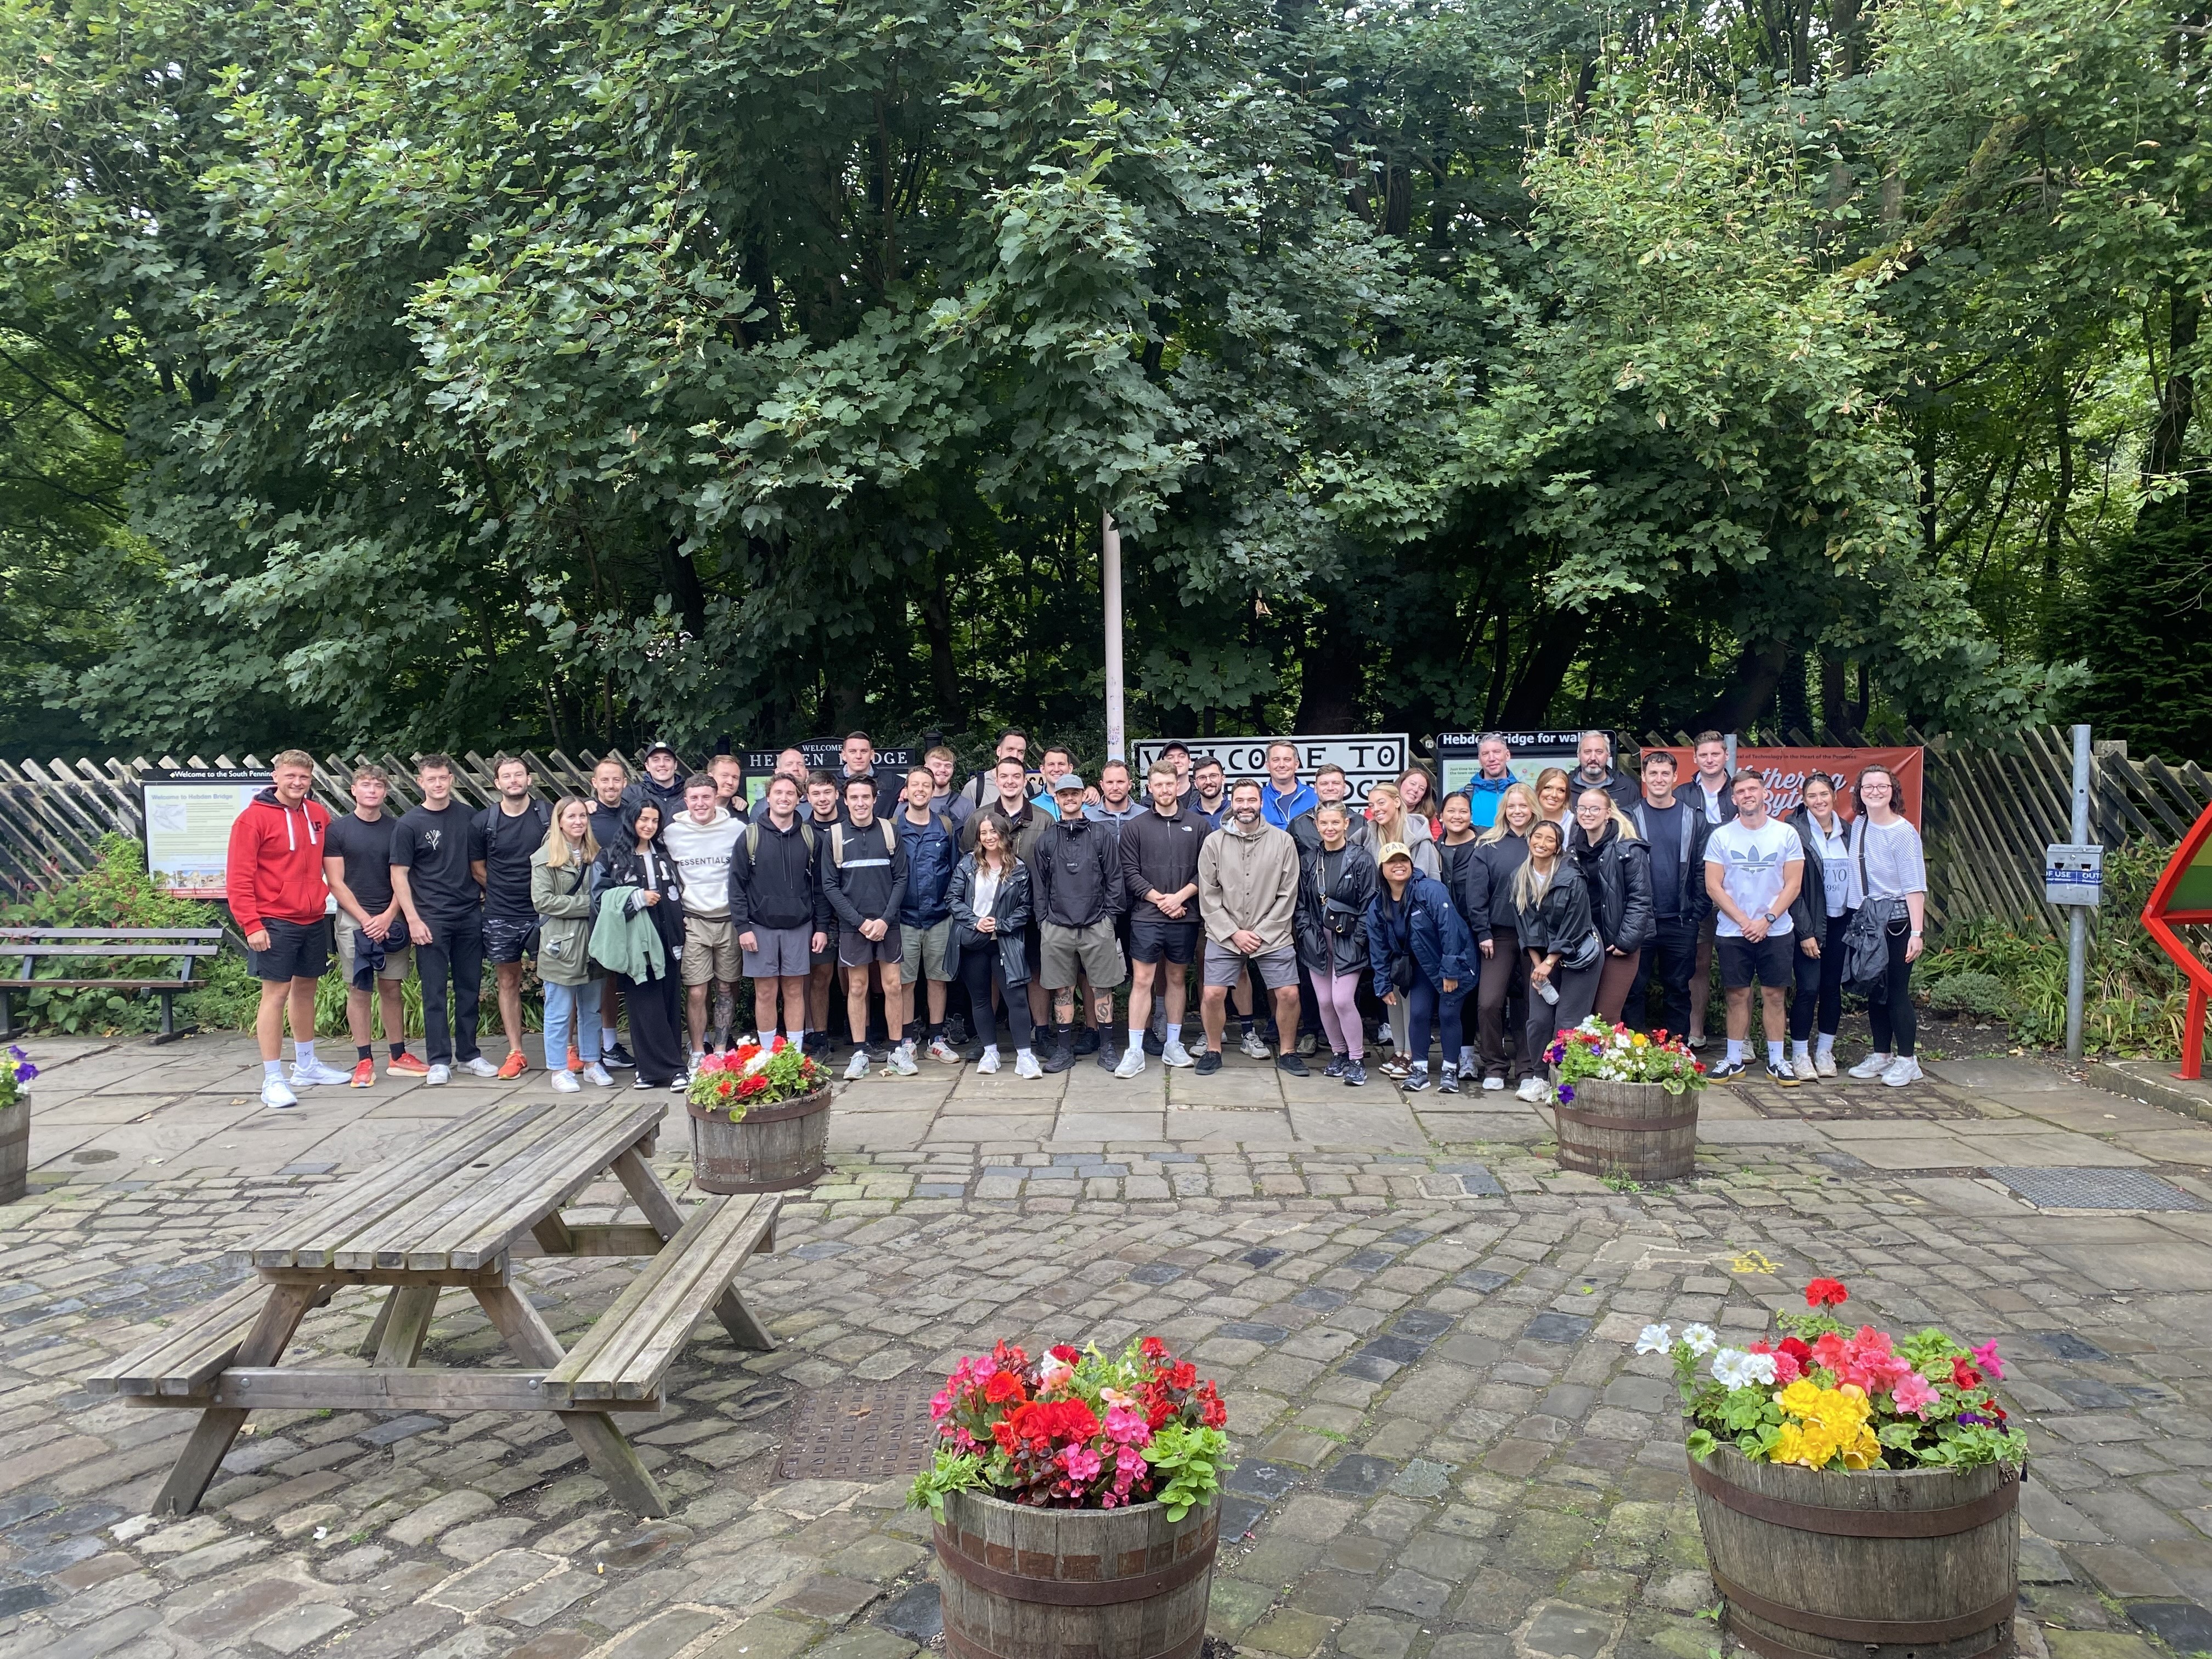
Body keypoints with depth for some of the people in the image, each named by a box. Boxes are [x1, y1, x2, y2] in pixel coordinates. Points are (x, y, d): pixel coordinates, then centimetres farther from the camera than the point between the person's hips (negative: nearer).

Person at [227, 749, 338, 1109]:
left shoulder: (319, 814, 7)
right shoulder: (254, 818, -10)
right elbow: (239, 878, -12)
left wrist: (327, 894, 10)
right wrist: (251, 925, -17)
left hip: (314, 920, 6)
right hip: (275, 923, -6)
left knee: (306, 988, 16)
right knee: (276, 994, -5)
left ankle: (306, 1065, 29)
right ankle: (272, 1080, -1)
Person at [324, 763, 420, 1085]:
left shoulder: (397, 829, 7)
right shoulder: (337, 829, 1)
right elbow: (336, 882, -3)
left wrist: (388, 917, -7)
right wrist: (366, 920, -10)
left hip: (391, 920, 2)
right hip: (353, 919, -2)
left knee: (391, 988, 6)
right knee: (358, 990, 1)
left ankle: (398, 1057, 13)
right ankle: (364, 1061, 6)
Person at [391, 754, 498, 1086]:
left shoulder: (468, 817, 8)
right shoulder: (409, 824, -1)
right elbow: (399, 875, -3)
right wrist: (413, 919, -10)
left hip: (470, 915, 3)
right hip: (431, 919, -3)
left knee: (470, 988, 9)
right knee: (435, 991, 0)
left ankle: (468, 1055, 19)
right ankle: (439, 1061, 7)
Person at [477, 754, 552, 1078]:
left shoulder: (549, 815, -1)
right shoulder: (483, 821, 3)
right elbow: (478, 870, 12)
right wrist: (504, 893, 5)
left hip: (544, 913, -1)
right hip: (501, 917, 2)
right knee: (508, 982, 7)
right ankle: (515, 1053, 15)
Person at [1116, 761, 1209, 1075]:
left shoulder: (1198, 825, 5)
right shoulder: (1135, 827, 3)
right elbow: (1131, 872, -1)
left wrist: (1180, 896, -11)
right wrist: (1159, 899, -10)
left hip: (1185, 917, 2)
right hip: (1146, 917, -1)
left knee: (1177, 978, 11)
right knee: (1142, 980, -3)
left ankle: (1173, 1045, 21)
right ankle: (1135, 1051, 0)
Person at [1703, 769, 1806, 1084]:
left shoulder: (1786, 834, 1)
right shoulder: (1721, 836, 1)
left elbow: (1793, 885, -1)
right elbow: (1713, 886, -2)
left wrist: (1766, 920, -12)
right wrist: (1744, 921, -10)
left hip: (1776, 931, 0)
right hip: (1732, 932, 0)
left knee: (1774, 995, 4)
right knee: (1738, 995, 4)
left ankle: (1776, 1061, 12)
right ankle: (1734, 1060, 12)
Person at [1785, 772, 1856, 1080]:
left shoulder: (1847, 831, 7)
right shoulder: (1796, 831, -9)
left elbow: (1856, 876, 13)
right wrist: (1805, 931, -14)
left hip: (1841, 921, 5)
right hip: (1810, 922, -5)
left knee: (1833, 987, 9)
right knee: (1808, 988, -6)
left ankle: (1825, 1052, 20)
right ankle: (1800, 1056, 5)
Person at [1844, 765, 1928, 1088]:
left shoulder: (1903, 832, -12)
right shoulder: (1858, 826, 5)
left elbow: (1915, 886, -15)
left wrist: (1916, 932, -19)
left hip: (1897, 920, -6)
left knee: (1897, 991, -3)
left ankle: (1906, 1061, 8)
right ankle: (1882, 1055, 23)